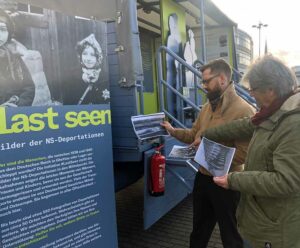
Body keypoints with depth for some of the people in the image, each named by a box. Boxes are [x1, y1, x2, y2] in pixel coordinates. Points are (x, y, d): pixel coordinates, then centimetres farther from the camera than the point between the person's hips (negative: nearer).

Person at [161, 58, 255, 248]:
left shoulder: (243, 110, -21)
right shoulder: (207, 107, 7)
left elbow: (244, 153, -26)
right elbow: (194, 135, 13)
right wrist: (173, 130, -1)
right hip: (203, 177, 8)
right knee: (199, 228, 26)